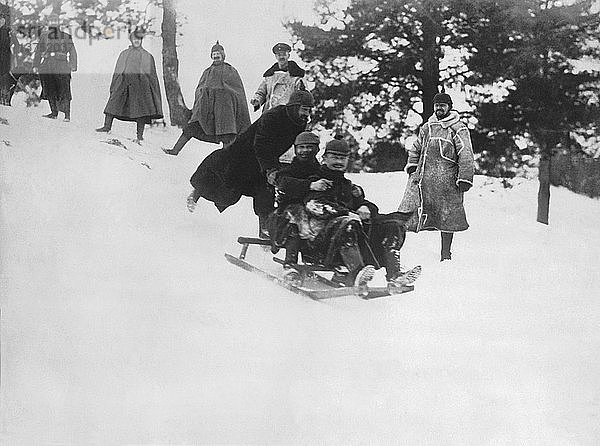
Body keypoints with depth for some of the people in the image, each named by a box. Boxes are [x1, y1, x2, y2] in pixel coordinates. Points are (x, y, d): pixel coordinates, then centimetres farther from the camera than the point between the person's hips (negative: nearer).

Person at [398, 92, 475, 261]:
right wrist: (412, 165, 13)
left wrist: (464, 179, -14)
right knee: (408, 213, -5)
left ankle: (445, 254, 10)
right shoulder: (427, 127, 17)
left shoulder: (458, 129, -1)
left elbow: (466, 156, -7)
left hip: (446, 180, -5)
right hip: (422, 178, 5)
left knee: (447, 217, 1)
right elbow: (415, 148, 29)